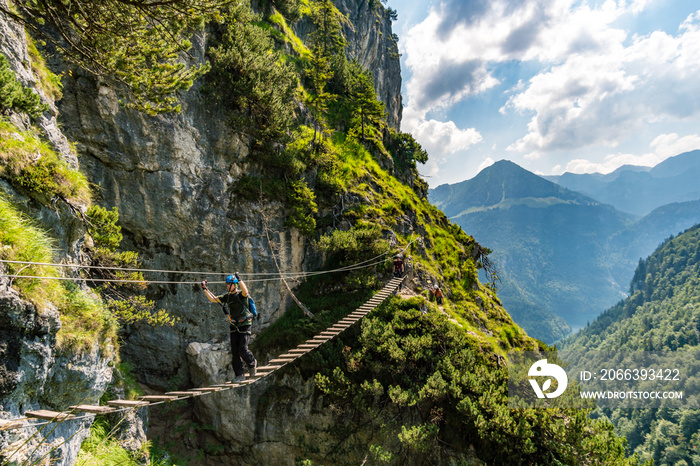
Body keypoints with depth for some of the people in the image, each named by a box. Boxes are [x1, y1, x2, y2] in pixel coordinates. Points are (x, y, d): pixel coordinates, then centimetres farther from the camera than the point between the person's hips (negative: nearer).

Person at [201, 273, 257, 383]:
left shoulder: (241, 294, -13)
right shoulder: (227, 296, 7)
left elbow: (245, 291, -38)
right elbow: (213, 299, 11)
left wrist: (239, 279, -43)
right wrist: (205, 289, 2)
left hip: (245, 325, -6)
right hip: (234, 325, 7)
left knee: (242, 350, -11)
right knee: (234, 351, 3)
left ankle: (252, 363, 20)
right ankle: (240, 375, 11)